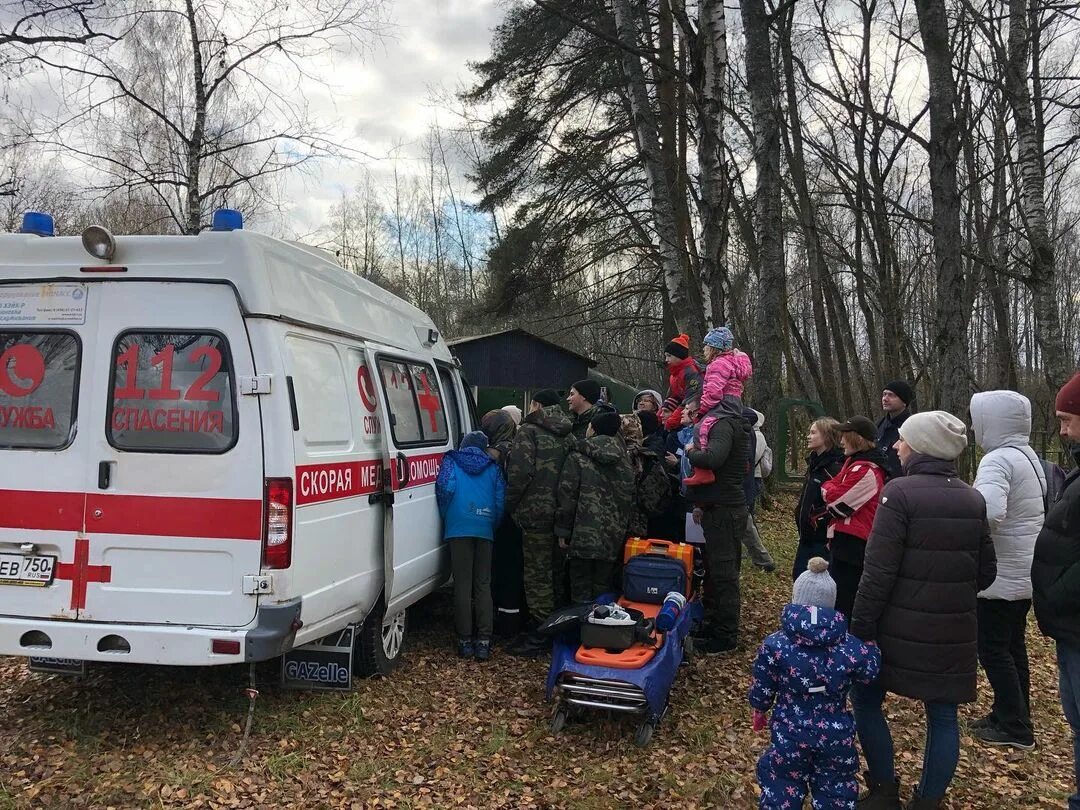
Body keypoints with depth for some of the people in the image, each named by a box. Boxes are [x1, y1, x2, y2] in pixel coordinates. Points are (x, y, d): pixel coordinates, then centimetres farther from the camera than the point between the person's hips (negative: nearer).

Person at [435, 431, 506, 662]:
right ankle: (484, 641, 2)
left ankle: (465, 640, 3)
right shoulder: (493, 468, 17)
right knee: (483, 585, 7)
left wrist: (447, 518, 7)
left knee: (462, 584, 1)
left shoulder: (451, 461, 10)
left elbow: (445, 488, -6)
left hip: (459, 528, -2)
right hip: (485, 530, 2)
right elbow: (501, 498, 10)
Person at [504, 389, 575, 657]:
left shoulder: (530, 430, -7)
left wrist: (510, 504, -5)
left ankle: (541, 634, 1)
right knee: (555, 572, 16)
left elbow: (520, 472, -17)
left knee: (538, 574, -2)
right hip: (563, 513, 8)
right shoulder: (567, 435, 16)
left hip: (537, 512, -8)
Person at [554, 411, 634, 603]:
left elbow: (566, 496, -7)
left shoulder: (578, 458, -5)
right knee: (603, 586, 11)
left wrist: (563, 530, -1)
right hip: (614, 535, 4)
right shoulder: (623, 459, 10)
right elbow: (630, 496, 13)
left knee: (581, 588, 3)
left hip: (584, 535, -4)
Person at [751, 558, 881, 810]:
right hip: (836, 734, 1)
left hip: (790, 732, -1)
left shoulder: (774, 646, -18)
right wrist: (870, 649, 18)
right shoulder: (851, 647, -17)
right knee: (836, 788, 24)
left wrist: (759, 709, 13)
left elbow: (762, 688, -7)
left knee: (782, 788, 18)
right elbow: (870, 673, 2)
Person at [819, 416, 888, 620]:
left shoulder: (864, 470, -19)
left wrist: (828, 487, 1)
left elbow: (836, 501, -17)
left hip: (851, 542, -10)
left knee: (842, 600, -5)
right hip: (847, 539, 11)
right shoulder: (855, 462, 15)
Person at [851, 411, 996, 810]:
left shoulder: (901, 492, -15)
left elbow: (879, 572, -17)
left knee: (865, 700, 13)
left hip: (901, 627, -5)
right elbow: (986, 572, 10)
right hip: (954, 631, 5)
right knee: (942, 716, 13)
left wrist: (860, 628, -11)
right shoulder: (973, 499, 3)